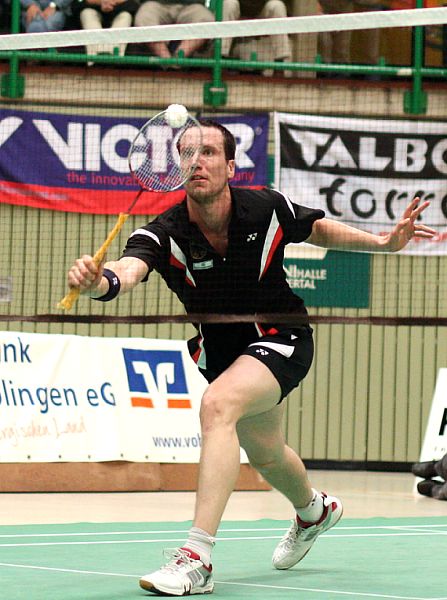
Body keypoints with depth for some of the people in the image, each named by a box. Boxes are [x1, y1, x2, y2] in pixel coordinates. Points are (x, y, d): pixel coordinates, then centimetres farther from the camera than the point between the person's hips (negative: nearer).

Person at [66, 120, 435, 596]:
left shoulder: (266, 209, -21)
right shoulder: (164, 234, -25)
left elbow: (319, 230, 1)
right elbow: (129, 268, -48)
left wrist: (383, 242, -10)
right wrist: (101, 281, -71)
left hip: (281, 337, -4)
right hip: (220, 351, 4)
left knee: (217, 404, -33)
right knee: (265, 455, 27)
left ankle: (197, 557, -37)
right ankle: (313, 509, 64)